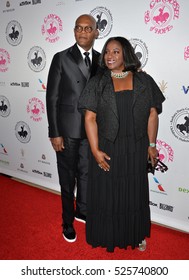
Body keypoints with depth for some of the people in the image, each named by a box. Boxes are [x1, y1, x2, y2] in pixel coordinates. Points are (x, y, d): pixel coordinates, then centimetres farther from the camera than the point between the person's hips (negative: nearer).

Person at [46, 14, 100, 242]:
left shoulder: (101, 60, 5)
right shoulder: (61, 58, -6)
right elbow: (52, 98, -7)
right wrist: (54, 133, -11)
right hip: (67, 129, -3)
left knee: (86, 173, 18)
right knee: (67, 178, 9)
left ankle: (82, 211, 42)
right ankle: (68, 222, 29)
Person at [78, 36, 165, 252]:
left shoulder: (144, 81, 2)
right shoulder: (97, 83, -2)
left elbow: (152, 114, 2)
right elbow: (90, 117, -8)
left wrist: (151, 144, -1)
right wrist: (95, 150, -13)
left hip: (135, 148, 1)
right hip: (107, 148, -1)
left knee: (134, 192, 15)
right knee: (106, 192, 11)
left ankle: (136, 234, 36)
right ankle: (108, 234, 33)